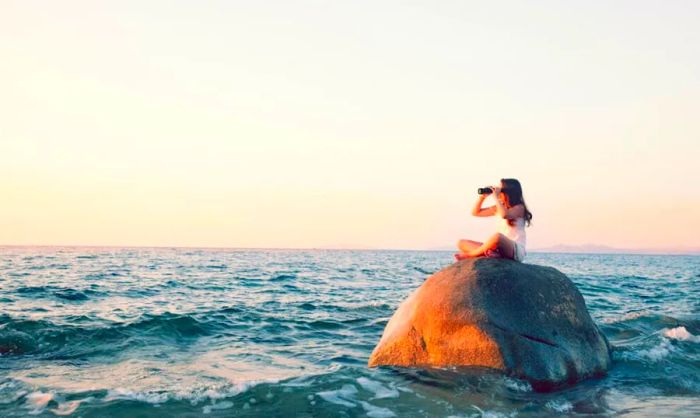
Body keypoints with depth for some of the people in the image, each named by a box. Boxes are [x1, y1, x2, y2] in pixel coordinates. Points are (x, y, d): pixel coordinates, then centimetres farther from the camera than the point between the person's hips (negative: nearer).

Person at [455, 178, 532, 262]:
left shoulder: (519, 208, -5)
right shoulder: (498, 208, 16)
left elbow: (504, 215, -28)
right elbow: (475, 212, 21)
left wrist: (496, 197, -17)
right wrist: (482, 197, 7)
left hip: (516, 250, -8)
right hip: (499, 249, 8)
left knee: (497, 236, -43)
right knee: (462, 243, -1)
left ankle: (469, 255, -20)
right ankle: (489, 252, -27)